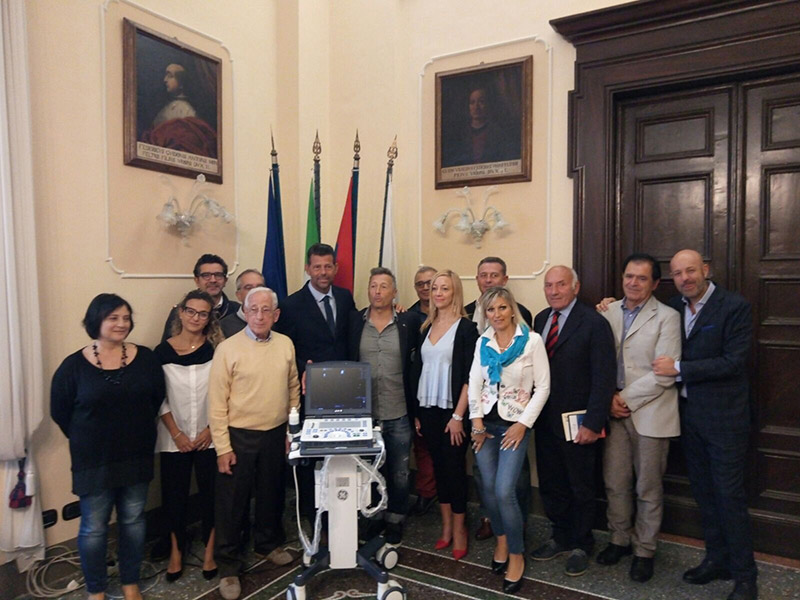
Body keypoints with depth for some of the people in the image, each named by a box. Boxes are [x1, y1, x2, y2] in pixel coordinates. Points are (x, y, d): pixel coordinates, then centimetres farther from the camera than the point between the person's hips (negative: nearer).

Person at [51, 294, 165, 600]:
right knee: (93, 528, 10)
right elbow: (60, 411, 0)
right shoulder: (74, 365, -9)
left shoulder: (145, 358, -4)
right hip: (94, 461, -2)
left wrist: (138, 434, 6)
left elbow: (157, 399, 6)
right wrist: (87, 440, 5)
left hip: (136, 457, 2)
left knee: (133, 522, 15)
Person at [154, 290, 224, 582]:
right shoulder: (163, 351, -3)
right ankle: (177, 548, 31)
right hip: (174, 439, 0)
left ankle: (209, 549, 25)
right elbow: (159, 398, -1)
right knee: (174, 494, 10)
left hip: (209, 437, 0)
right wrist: (176, 434, -7)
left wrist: (211, 430, -8)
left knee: (210, 493, 7)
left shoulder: (216, 350, -4)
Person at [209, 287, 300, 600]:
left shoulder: (286, 344, 1)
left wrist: (293, 430, 8)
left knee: (272, 494, 20)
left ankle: (268, 544, 43)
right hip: (239, 436, -4)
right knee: (232, 502, 8)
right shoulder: (228, 348, -12)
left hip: (276, 434, 4)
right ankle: (228, 566, 25)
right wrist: (222, 447, -11)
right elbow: (217, 403, -10)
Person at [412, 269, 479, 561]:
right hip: (428, 409, 5)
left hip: (452, 411, -5)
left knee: (455, 468, 3)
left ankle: (459, 529, 21)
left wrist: (458, 416, -15)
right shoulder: (427, 327, 9)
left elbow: (469, 376, -12)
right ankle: (446, 527, 26)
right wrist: (416, 413, 7)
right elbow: (420, 370, 11)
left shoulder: (465, 328, -8)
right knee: (439, 466, 13)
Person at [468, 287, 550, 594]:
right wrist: (476, 420, -1)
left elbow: (542, 387, -8)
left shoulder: (532, 340, -8)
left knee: (504, 491, -10)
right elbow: (474, 382, 6)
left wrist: (524, 423, -11)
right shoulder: (483, 342, 5)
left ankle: (516, 554, 12)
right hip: (486, 422, 4)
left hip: (515, 424, -4)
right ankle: (501, 539, 34)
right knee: (488, 489, 9)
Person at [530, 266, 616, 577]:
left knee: (581, 489, 13)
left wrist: (592, 423, -18)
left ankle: (580, 546, 32)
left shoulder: (594, 323, -13)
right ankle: (560, 538, 37)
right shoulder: (540, 320, 6)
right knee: (551, 486, 17)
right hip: (545, 420, 6)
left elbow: (604, 378, -15)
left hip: (577, 424, -5)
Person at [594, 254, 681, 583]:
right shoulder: (609, 312, 7)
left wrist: (626, 398, -12)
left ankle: (644, 550, 26)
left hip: (649, 412, -3)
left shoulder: (667, 317, -6)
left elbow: (665, 373, -13)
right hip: (614, 409, 4)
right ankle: (620, 539, 31)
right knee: (615, 482, 11)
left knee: (648, 487, 9)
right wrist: (608, 398, -6)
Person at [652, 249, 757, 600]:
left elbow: (734, 361, -18)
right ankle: (717, 559, 31)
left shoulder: (735, 307, -11)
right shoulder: (673, 309, 7)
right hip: (689, 413, 6)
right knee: (703, 492, 15)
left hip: (723, 416, -5)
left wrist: (679, 368, -18)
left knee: (729, 495, 3)